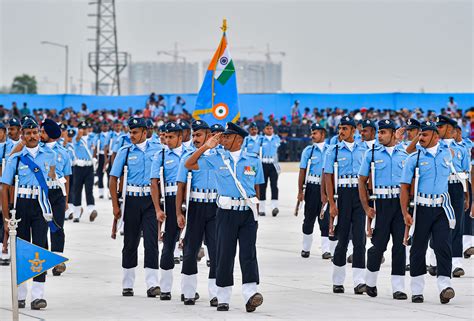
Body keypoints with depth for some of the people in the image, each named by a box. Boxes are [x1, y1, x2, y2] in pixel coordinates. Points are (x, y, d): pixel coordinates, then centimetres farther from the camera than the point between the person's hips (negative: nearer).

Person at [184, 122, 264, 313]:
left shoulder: (253, 160, 7)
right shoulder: (217, 159, 6)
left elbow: (256, 188, 13)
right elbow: (189, 165, 8)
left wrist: (255, 210, 10)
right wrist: (206, 147, 2)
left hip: (248, 213, 0)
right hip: (226, 212, 1)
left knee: (248, 253, -10)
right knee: (225, 254, 2)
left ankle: (250, 294, -18)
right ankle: (223, 298, 9)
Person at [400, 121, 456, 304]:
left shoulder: (446, 153, 7)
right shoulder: (414, 158, 0)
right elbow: (405, 187, -3)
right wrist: (405, 213, -11)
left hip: (441, 208, 1)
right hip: (421, 208, -1)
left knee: (443, 246, -11)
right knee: (418, 248, 5)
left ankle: (444, 286, -16)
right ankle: (417, 291, 12)